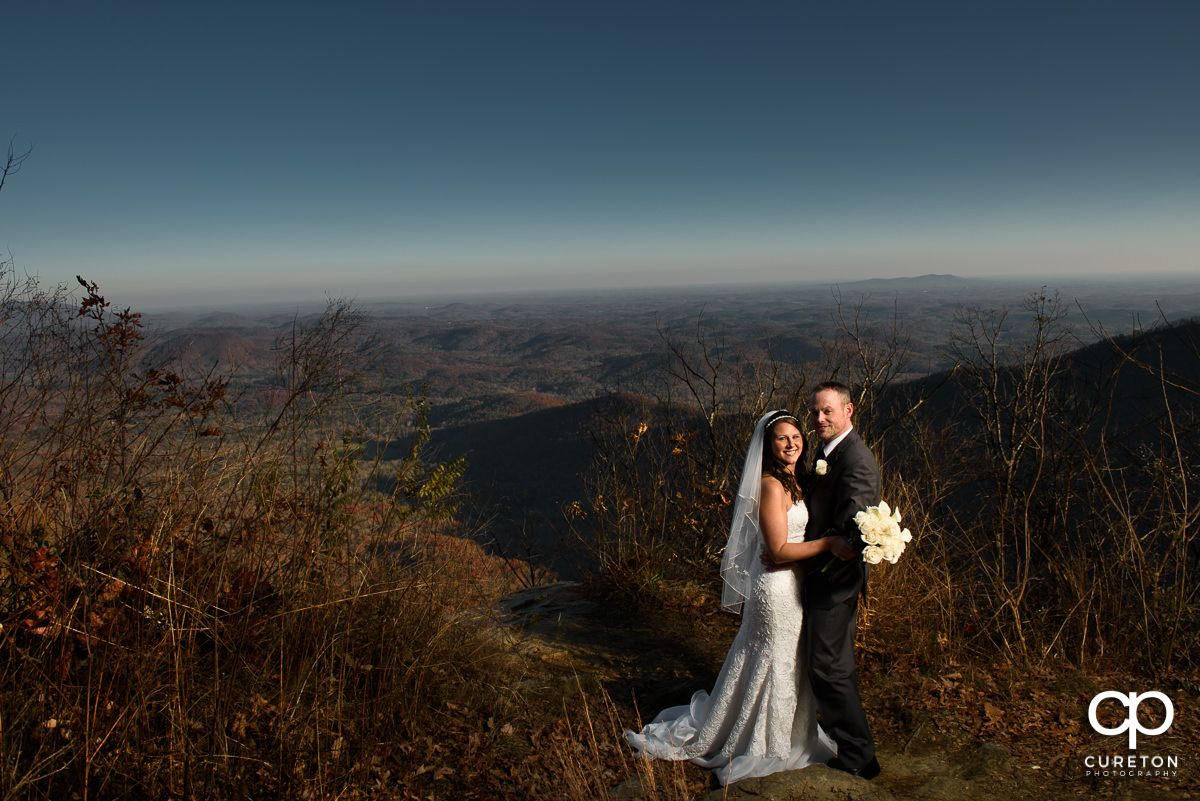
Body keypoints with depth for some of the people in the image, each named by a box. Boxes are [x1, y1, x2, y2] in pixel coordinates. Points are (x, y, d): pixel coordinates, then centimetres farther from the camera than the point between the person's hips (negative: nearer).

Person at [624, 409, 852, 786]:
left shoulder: (795, 480, 7)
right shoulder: (772, 486, -23)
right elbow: (779, 550, -25)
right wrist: (830, 543, -29)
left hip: (791, 586, 9)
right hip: (777, 589, -9)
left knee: (788, 666, 22)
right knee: (772, 668, 6)